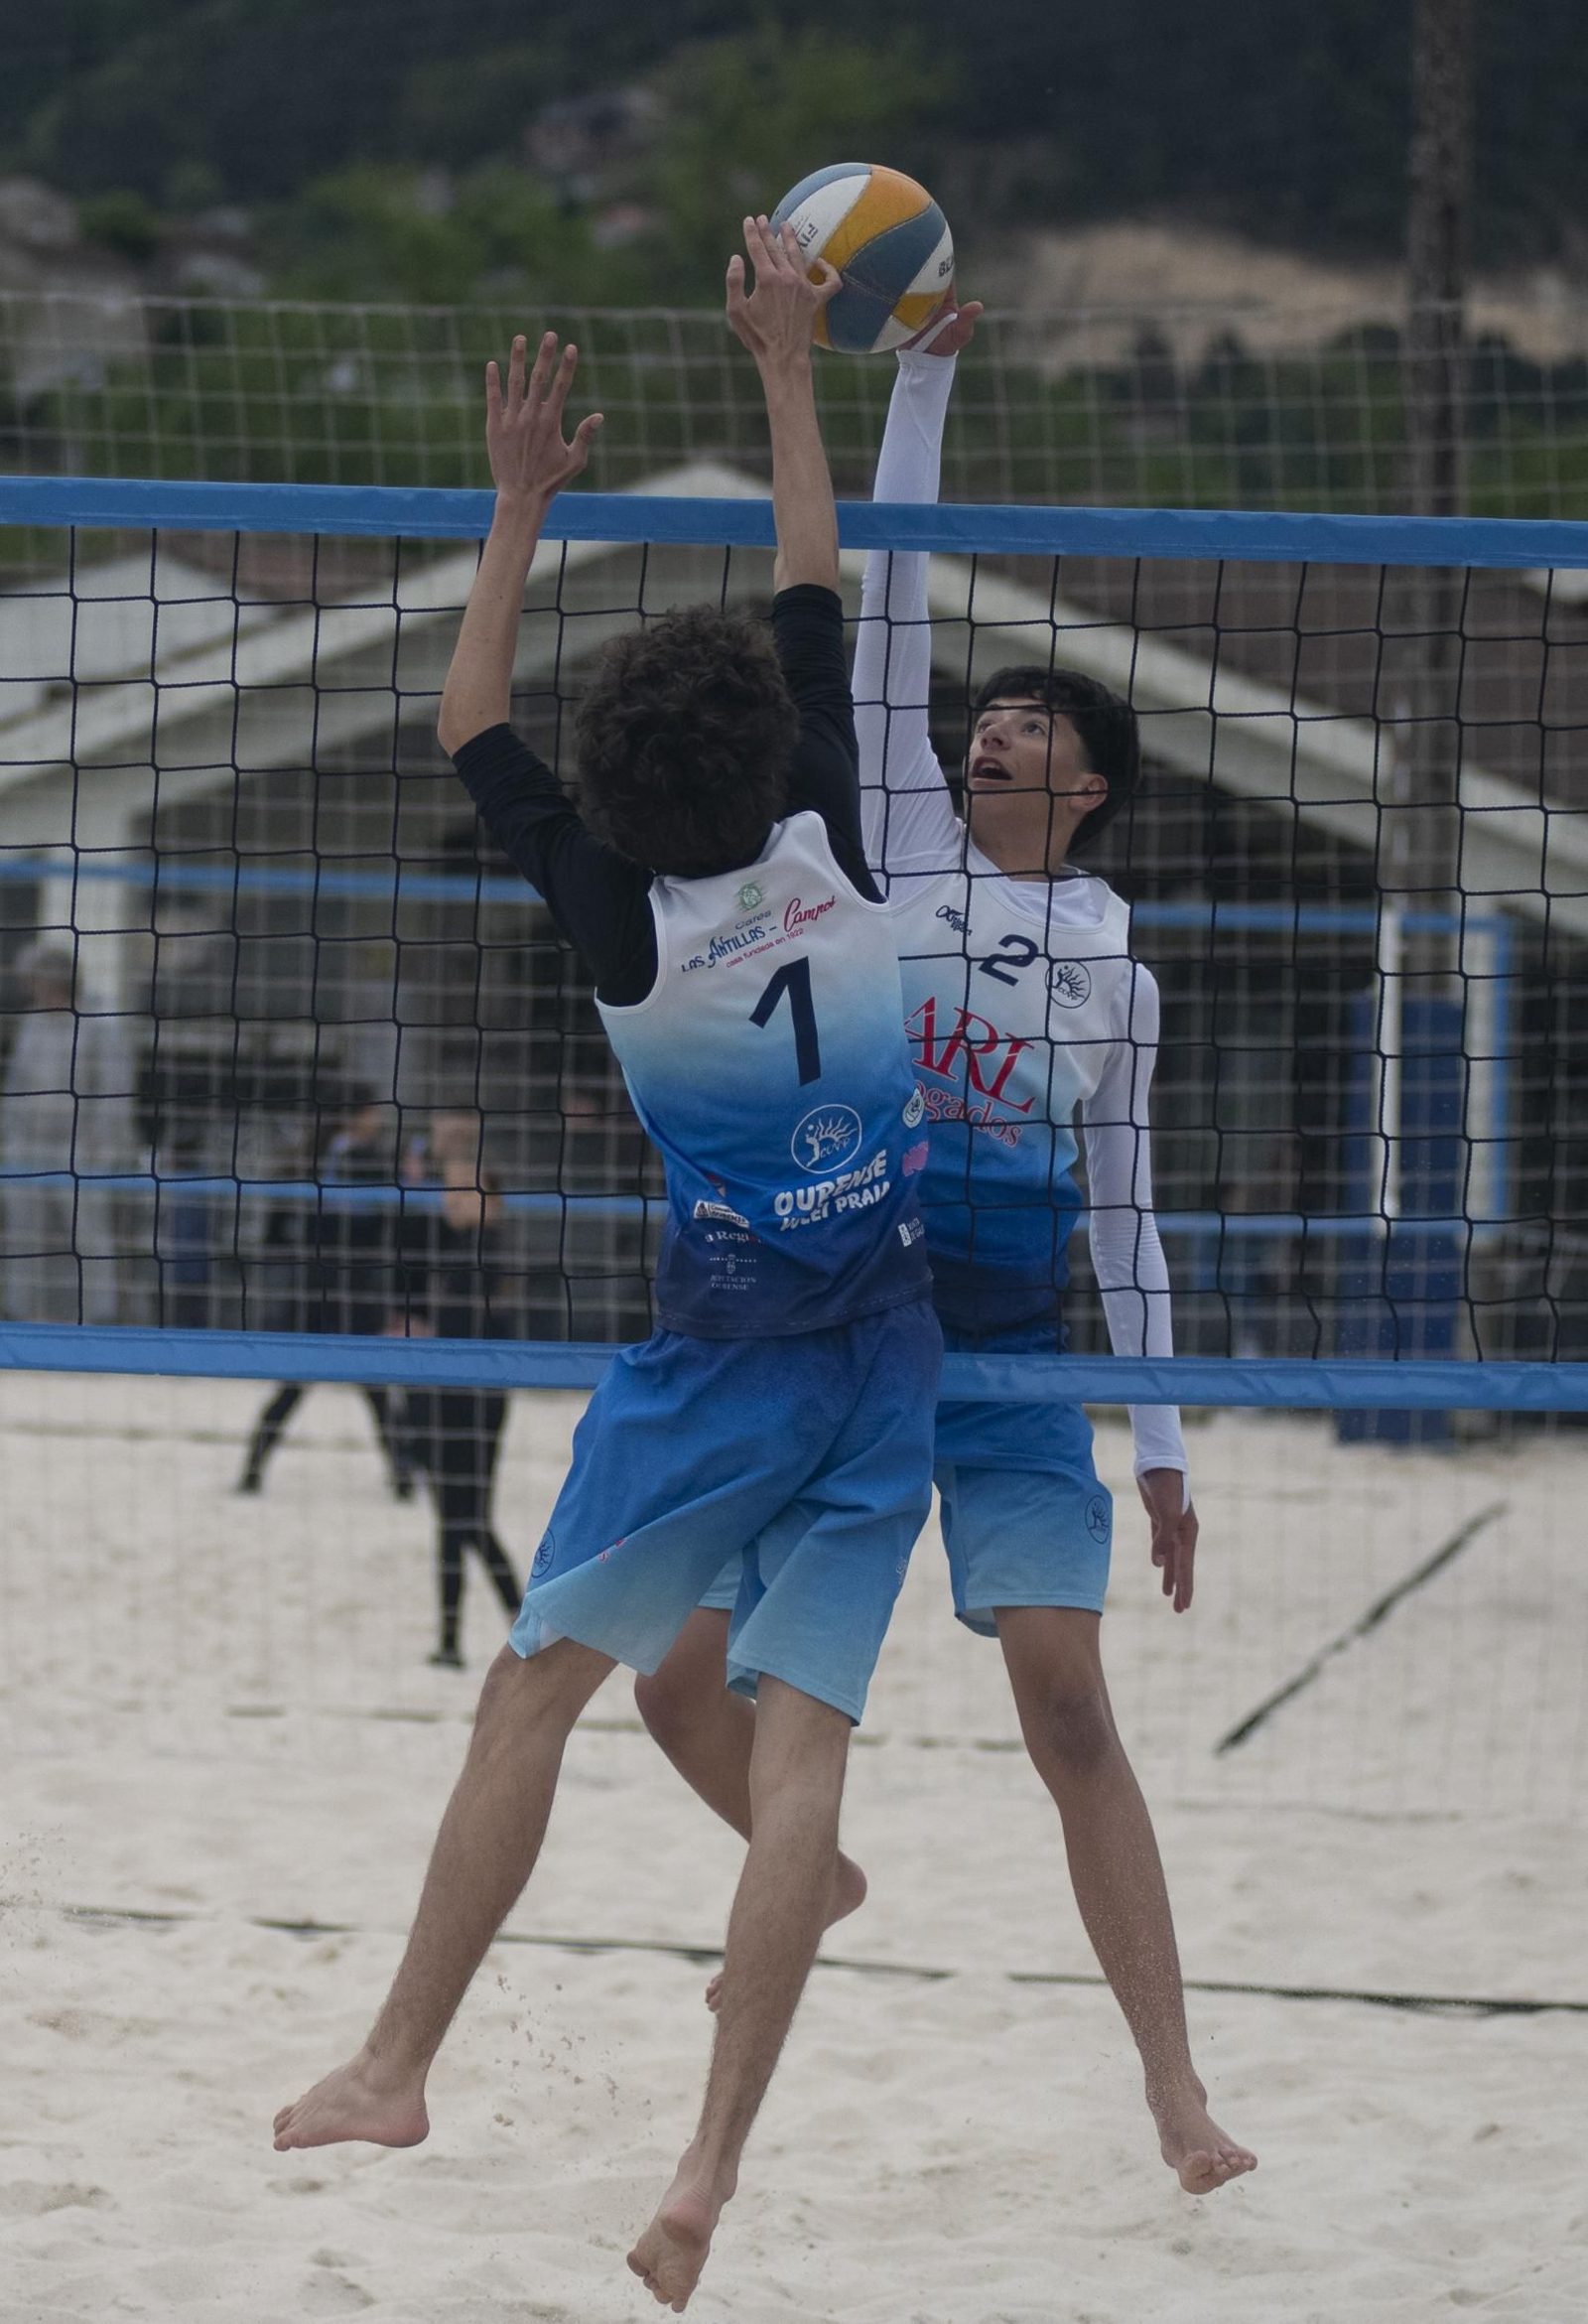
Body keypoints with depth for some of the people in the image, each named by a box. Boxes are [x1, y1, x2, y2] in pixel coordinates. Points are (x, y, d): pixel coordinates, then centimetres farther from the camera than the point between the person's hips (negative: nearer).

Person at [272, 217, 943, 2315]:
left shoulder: (623, 921, -10)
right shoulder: (833, 846, -6)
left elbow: (468, 725, 4)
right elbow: (815, 600, 8)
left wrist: (522, 505, 8)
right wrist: (790, 373, 15)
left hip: (722, 1355, -3)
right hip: (892, 1360, 3)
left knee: (536, 1689, 8)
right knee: (801, 1746, -4)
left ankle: (399, 2063, 9)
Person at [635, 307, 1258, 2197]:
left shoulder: (1115, 970, 7)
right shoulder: (904, 839, 6)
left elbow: (1122, 1210, 12)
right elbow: (886, 605, -1)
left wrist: (1163, 1442, 9)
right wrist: (921, 373, -8)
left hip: (1008, 1368, -2)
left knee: (1067, 1704, -15)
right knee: (683, 1686, 0)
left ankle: (1173, 2090, -16)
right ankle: (819, 1880, 32)